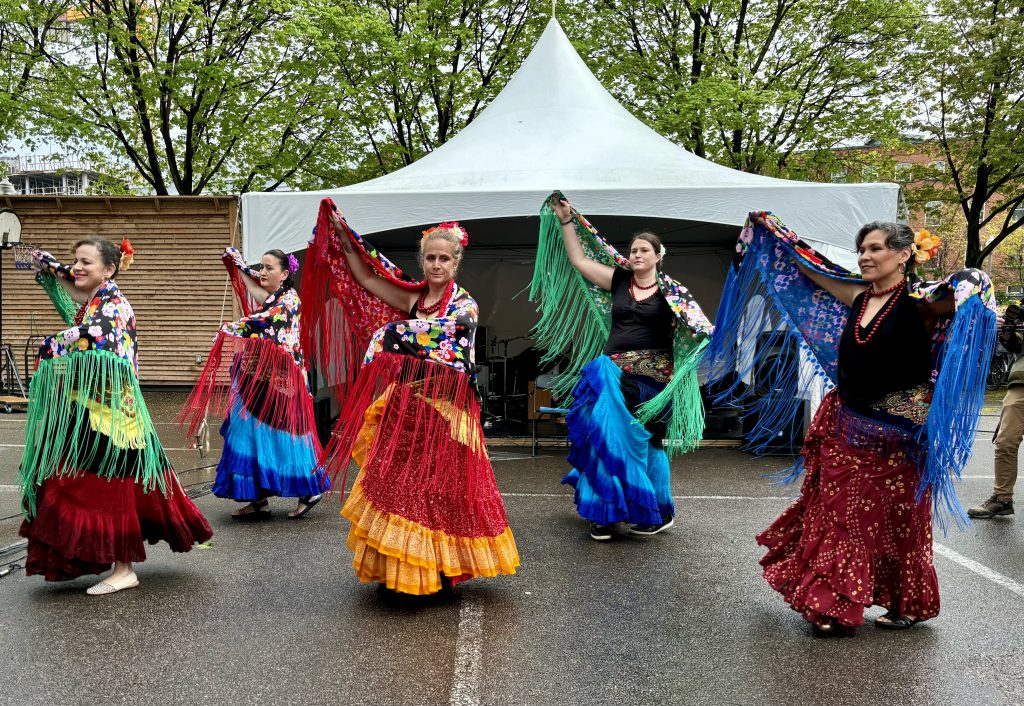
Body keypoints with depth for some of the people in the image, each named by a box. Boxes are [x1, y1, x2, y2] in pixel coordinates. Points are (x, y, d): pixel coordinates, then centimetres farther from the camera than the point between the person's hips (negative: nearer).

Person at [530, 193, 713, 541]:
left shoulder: (671, 292, 0)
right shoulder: (618, 280, 8)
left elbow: (697, 324, -7)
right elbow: (578, 259, 10)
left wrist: (713, 336, -27)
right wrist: (566, 220, 9)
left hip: (651, 377, -3)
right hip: (613, 372, 3)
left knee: (646, 443, 3)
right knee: (609, 438, 0)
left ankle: (659, 513, 19)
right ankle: (606, 512, 11)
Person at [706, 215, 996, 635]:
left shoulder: (919, 302, -11)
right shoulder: (859, 297, 6)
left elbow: (972, 286, -27)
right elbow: (810, 268, 17)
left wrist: (968, 284, -50)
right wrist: (769, 230, 22)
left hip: (896, 435, -5)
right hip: (846, 426, 6)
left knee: (895, 520, 7)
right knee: (839, 516, 10)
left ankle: (907, 604, 27)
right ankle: (834, 604, 23)